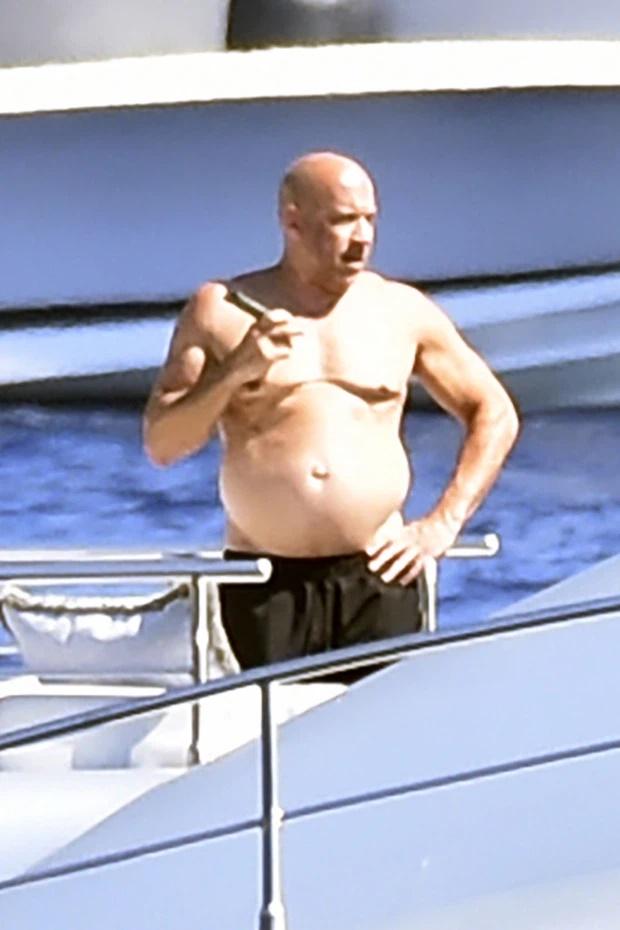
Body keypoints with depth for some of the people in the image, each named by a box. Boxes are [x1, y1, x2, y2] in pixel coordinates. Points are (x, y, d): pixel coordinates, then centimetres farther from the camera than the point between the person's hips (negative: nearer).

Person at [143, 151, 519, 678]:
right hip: (265, 585, -1)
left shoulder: (402, 309, 9)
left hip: (377, 578, 1)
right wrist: (235, 371, -13)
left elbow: (495, 416, 15)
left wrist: (444, 522, 5)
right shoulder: (222, 311, 5)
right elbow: (161, 446, 1)